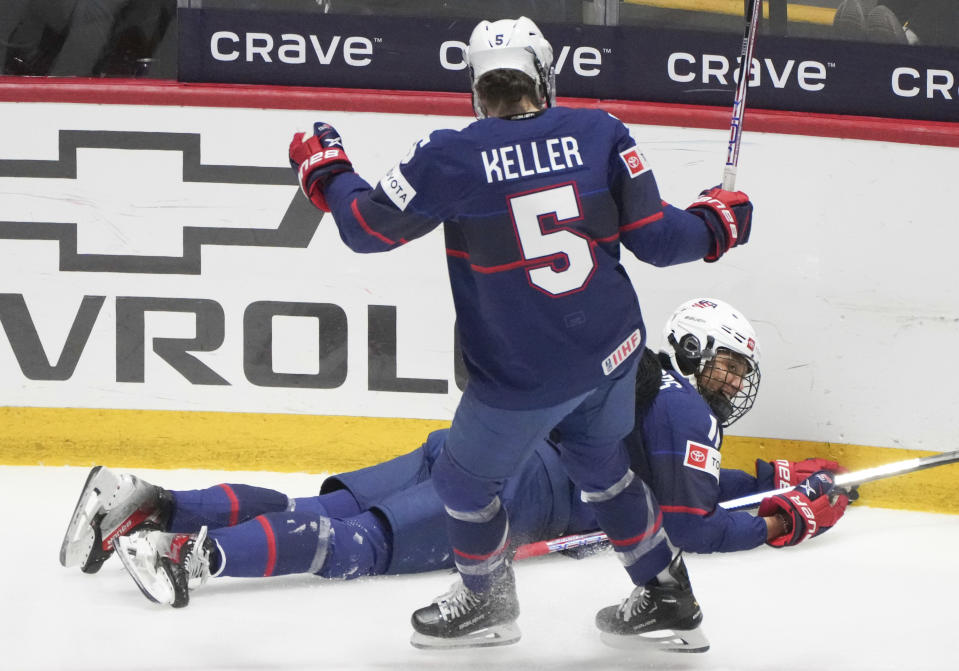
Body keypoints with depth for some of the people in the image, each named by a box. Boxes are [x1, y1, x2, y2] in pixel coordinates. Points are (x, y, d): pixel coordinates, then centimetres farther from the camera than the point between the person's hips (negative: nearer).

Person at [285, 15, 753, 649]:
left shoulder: (453, 157, -15)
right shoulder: (599, 132, -6)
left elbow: (368, 228, -5)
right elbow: (654, 236, -5)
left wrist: (326, 169, 15)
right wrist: (719, 221, 15)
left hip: (523, 378, -5)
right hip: (614, 351, 5)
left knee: (465, 480, 20)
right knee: (599, 460, 30)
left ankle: (487, 603, 38)